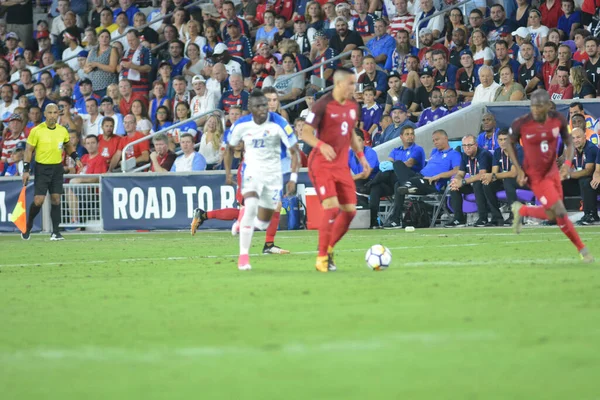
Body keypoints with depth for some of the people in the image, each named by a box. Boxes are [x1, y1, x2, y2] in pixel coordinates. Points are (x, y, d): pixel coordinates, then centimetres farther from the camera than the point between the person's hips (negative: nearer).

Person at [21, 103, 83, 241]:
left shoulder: (62, 130, 4)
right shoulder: (36, 131, -8)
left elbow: (68, 146, 22)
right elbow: (29, 150, -3)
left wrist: (76, 158, 7)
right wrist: (26, 170, -8)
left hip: (57, 168, 3)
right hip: (42, 168, -3)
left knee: (56, 199, -2)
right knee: (38, 200, -9)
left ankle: (55, 232, 2)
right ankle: (28, 226, 14)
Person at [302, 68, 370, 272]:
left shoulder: (353, 106, 10)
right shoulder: (323, 105, -12)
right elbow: (306, 133, -13)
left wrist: (360, 156, 19)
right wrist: (321, 145, -31)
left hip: (342, 166, 7)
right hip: (322, 164, -7)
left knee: (350, 210, 1)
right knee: (331, 207, -18)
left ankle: (329, 248, 21)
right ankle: (322, 257, -9)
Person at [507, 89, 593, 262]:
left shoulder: (558, 120, -11)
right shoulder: (521, 124, -21)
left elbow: (568, 141, 4)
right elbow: (510, 144, -3)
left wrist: (568, 162, -13)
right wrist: (519, 169, -10)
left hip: (553, 172, 5)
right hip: (536, 176, -5)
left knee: (552, 215, 14)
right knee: (560, 213, -9)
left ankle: (521, 210, 39)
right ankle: (582, 249, 8)